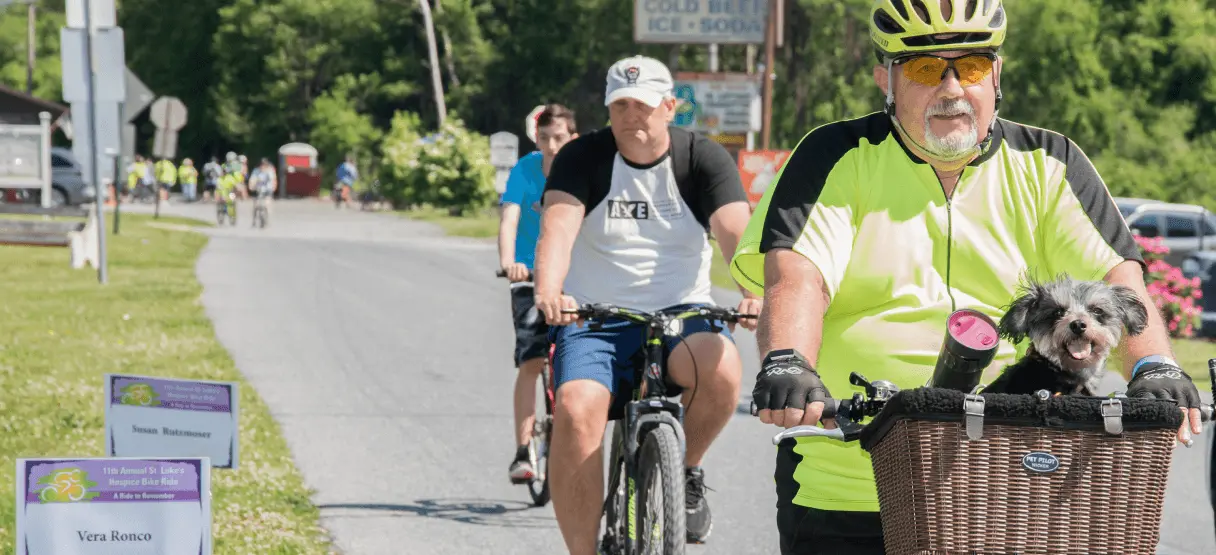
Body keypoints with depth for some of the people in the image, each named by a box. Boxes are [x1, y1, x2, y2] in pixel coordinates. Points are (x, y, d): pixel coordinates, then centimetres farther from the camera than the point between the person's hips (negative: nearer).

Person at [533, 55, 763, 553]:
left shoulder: (702, 158, 0)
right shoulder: (582, 157, -1)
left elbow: (735, 230, -15)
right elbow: (558, 227, -17)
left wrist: (754, 292, -36)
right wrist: (548, 291, -38)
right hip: (594, 320, 0)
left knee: (720, 364, -33)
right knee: (576, 411, -27)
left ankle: (687, 471, -3)